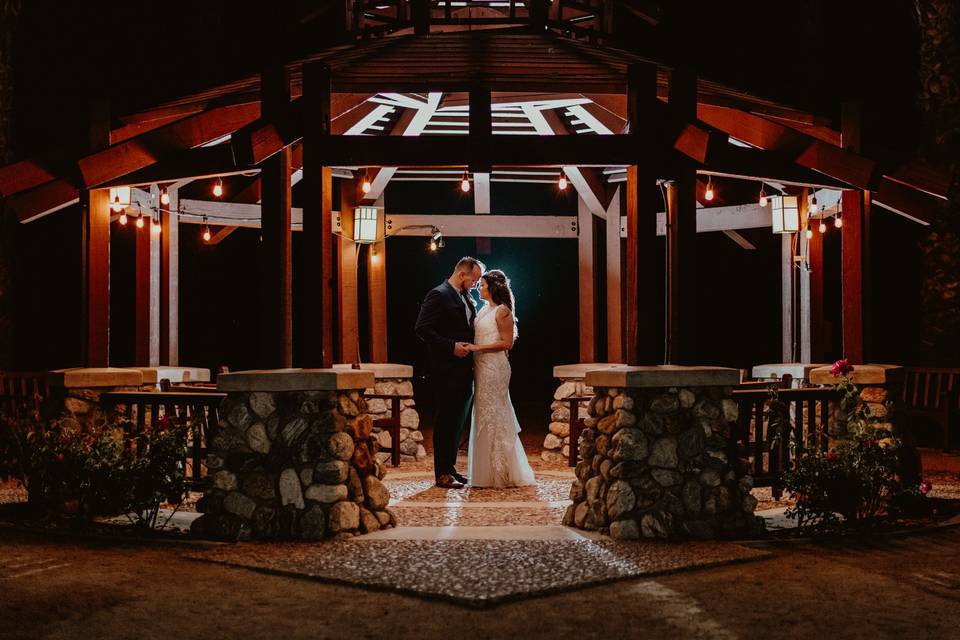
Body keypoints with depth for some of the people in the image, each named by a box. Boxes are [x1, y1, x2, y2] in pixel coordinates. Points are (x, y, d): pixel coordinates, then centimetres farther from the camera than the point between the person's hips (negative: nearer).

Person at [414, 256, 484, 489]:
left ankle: (449, 467, 24)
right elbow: (422, 329, -18)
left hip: (463, 371, 9)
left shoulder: (466, 299, 16)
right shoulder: (439, 295, -11)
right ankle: (442, 474, 2)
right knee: (446, 422, -4)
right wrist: (451, 346, -20)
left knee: (457, 421, 14)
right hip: (446, 371, -9)